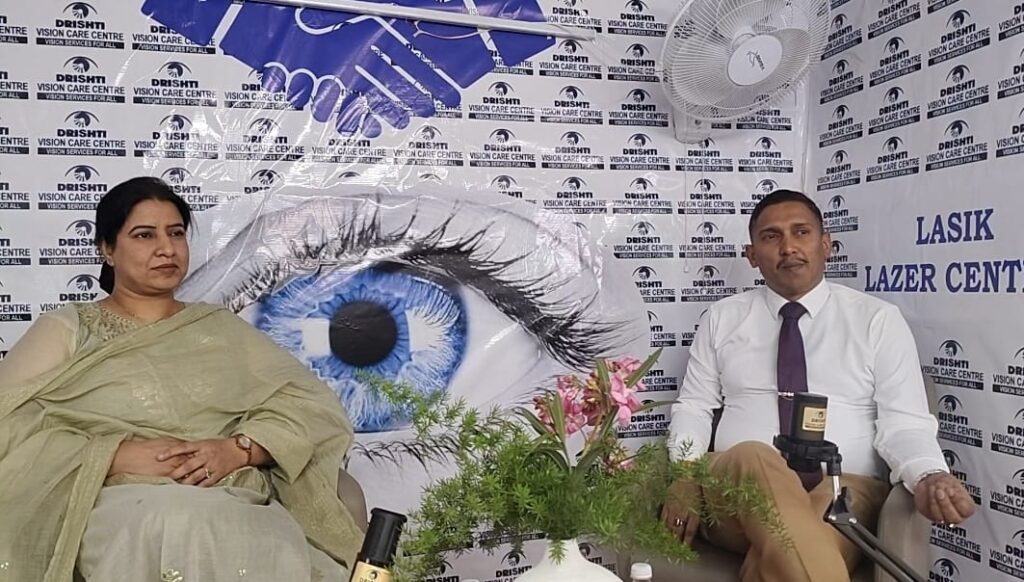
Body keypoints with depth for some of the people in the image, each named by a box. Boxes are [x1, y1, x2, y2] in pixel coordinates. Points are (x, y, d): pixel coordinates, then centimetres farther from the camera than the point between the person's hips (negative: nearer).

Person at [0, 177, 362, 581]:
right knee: (179, 521, -36)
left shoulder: (221, 327, 19)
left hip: (241, 508, 1)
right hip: (123, 509, 0)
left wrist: (238, 449, -10)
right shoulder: (66, 330, 14)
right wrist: (115, 455, -13)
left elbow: (315, 407, 9)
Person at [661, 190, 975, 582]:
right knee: (752, 458, -35)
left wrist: (928, 476, -21)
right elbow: (693, 407, 14)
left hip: (844, 493, -2)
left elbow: (904, 423, 3)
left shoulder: (879, 320, 9)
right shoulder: (722, 318, 15)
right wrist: (686, 476, -7)